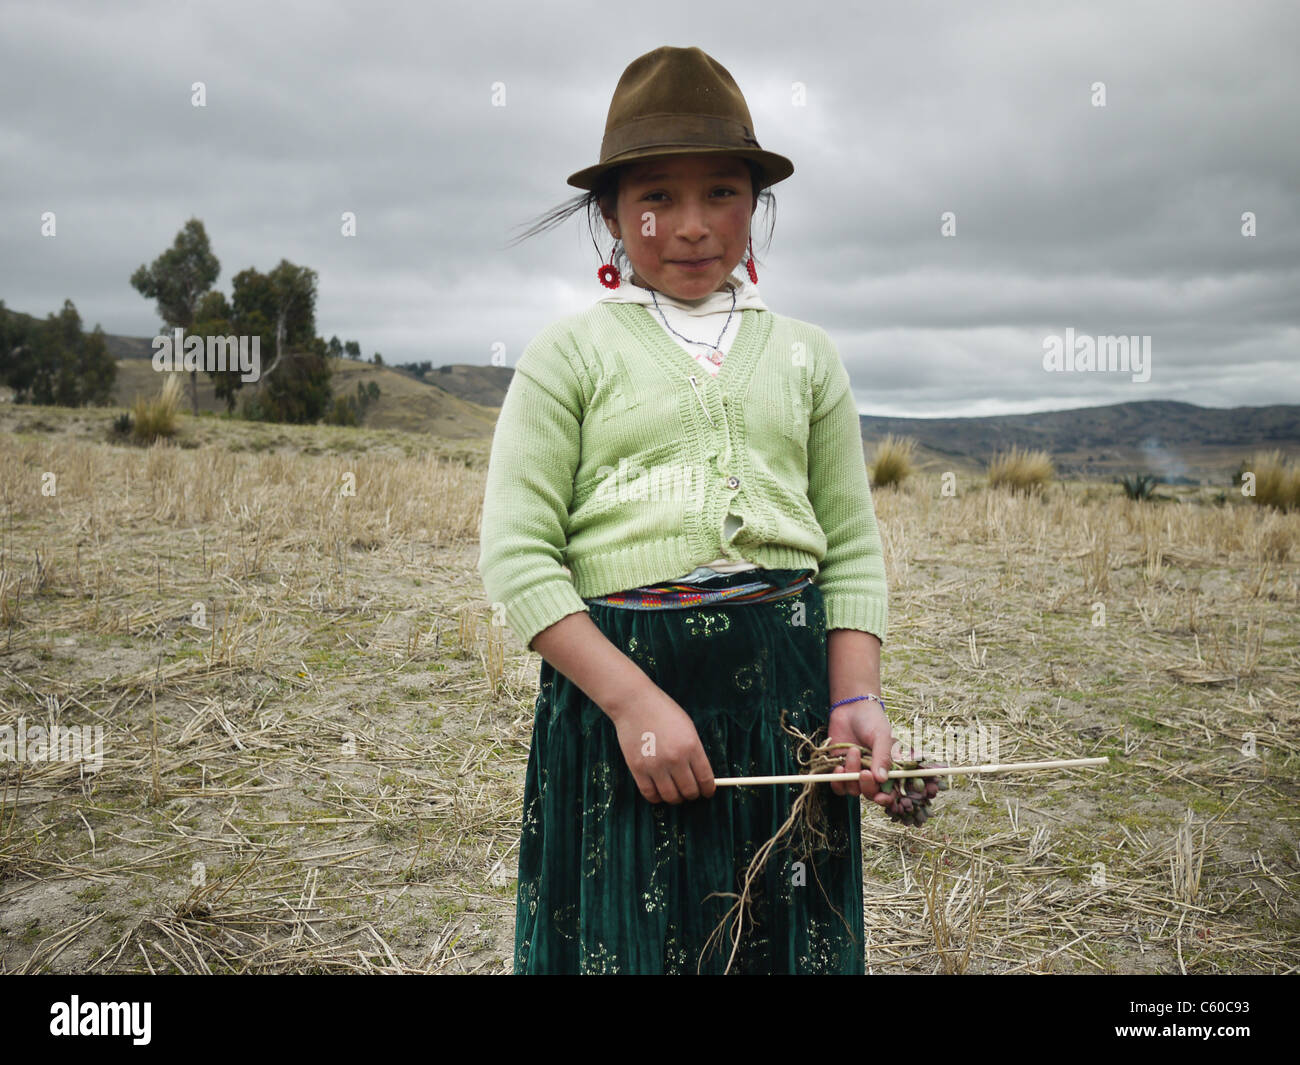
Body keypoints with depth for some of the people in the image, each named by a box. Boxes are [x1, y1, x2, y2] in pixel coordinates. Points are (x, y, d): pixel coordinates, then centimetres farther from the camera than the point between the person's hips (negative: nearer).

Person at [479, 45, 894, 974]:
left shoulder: (807, 355, 12)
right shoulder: (569, 355, 3)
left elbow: (854, 549, 10)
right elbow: (516, 556, -5)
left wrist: (856, 699, -4)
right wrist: (633, 699, -15)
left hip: (788, 687, 3)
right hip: (614, 680, -2)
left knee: (786, 941, 12)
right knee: (627, 941, 6)